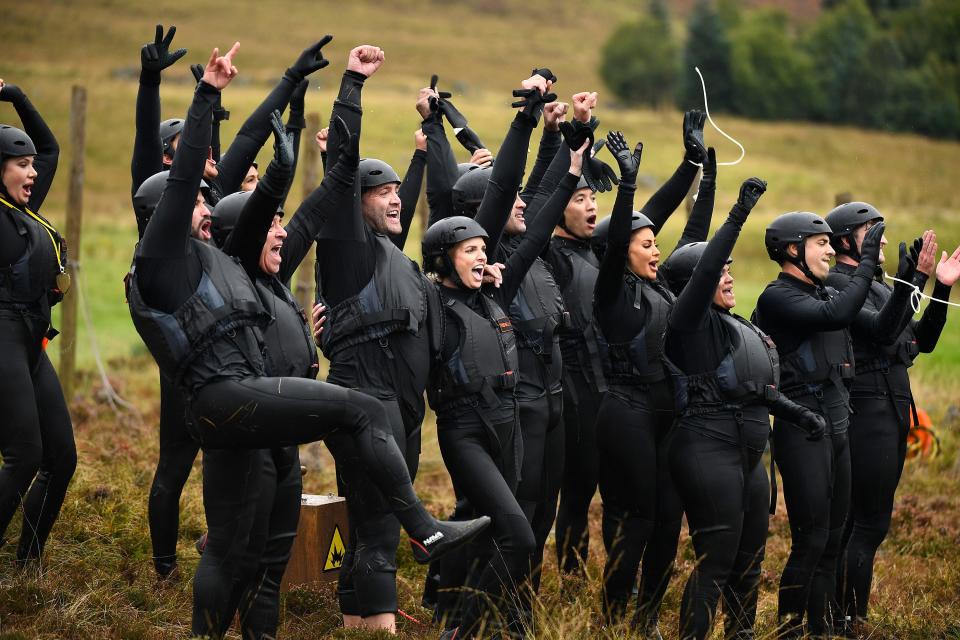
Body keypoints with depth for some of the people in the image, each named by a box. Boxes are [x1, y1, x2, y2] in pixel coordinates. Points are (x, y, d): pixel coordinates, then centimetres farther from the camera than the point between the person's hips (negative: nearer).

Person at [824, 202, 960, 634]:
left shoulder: (879, 287, 19)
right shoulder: (835, 284, -10)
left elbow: (923, 340, 18)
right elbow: (882, 330, -23)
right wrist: (914, 279, -30)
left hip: (893, 413, 9)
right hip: (867, 414, -9)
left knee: (859, 520, 12)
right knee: (870, 524, -10)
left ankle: (842, 615, 17)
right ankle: (850, 623, -6)